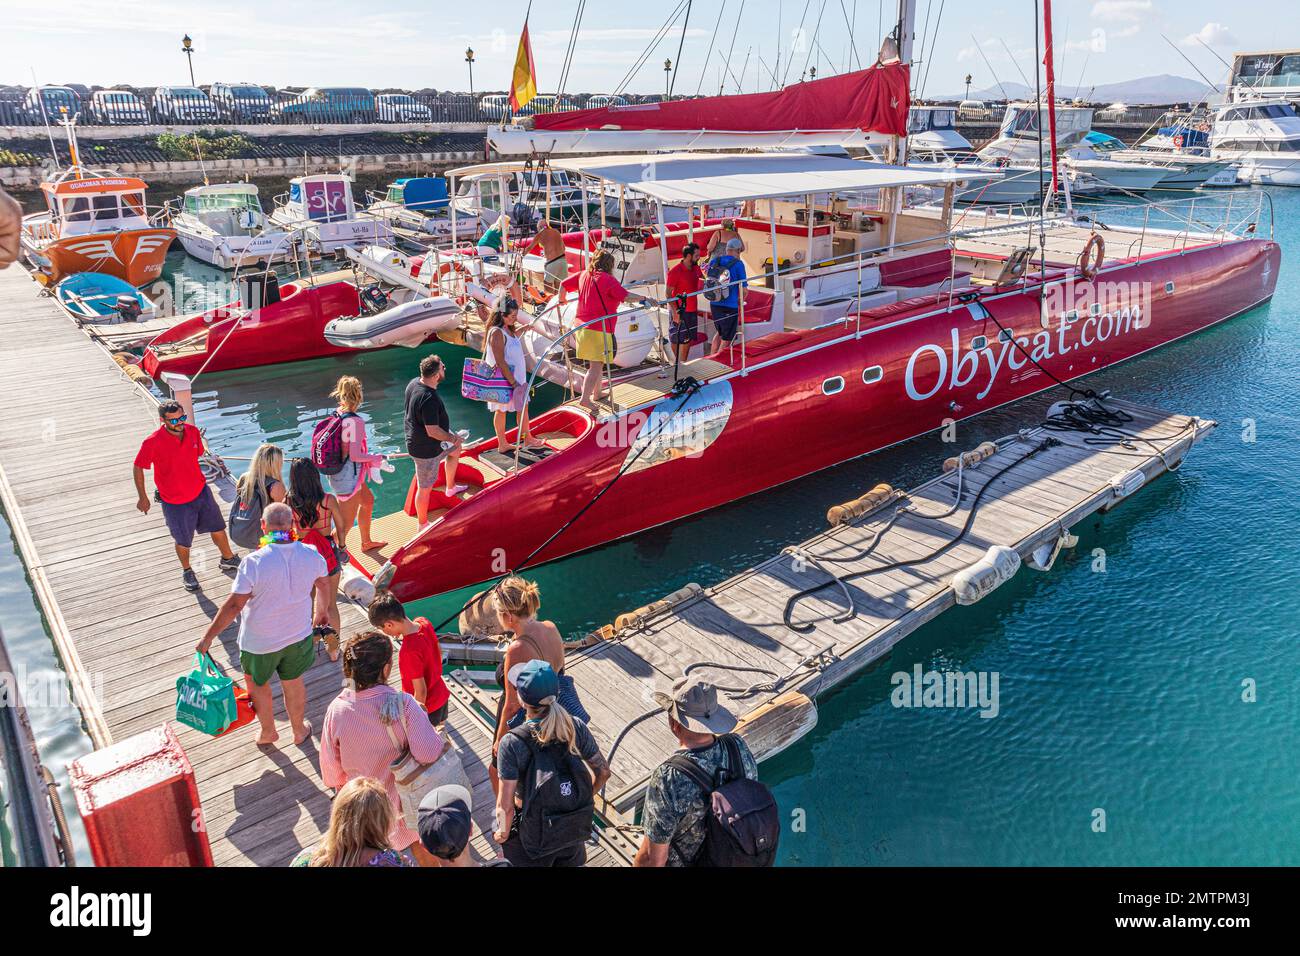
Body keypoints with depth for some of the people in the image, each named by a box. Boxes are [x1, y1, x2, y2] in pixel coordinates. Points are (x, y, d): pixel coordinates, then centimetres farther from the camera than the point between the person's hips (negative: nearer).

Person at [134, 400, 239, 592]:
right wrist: (142, 497, -6)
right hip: (174, 501, -4)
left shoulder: (193, 432, -9)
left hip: (201, 492, 4)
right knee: (183, 541, 13)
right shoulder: (153, 443, -24)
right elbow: (138, 468, -11)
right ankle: (187, 571, 39)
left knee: (218, 528, 16)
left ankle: (227, 559, 41)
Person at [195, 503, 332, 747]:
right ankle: (299, 731, 45)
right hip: (299, 635, 3)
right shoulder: (311, 554, -15)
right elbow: (323, 584, 4)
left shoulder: (254, 562, -28)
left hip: (260, 642, -3)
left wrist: (208, 637, -10)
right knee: (294, 683, 25)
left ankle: (268, 732, 45)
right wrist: (321, 610, 25)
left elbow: (234, 605, -23)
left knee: (257, 685, 25)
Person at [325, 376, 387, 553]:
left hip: (337, 471, 10)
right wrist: (376, 458, -9)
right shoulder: (356, 422, -24)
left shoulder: (336, 414, 1)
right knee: (346, 523, 1)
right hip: (348, 478, -10)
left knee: (368, 500, 31)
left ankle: (366, 542, 48)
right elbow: (355, 456, -26)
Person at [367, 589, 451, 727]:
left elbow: (420, 691, -28)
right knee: (440, 723, 33)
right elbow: (439, 651, 5)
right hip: (441, 694, 8)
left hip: (426, 705, -7)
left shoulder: (409, 651, -37)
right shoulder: (424, 622, -14)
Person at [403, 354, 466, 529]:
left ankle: (451, 487, 50)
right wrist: (452, 438, -14)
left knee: (456, 449, 32)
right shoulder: (429, 399, -35)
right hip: (425, 450, -10)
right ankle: (423, 525, 26)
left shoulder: (414, 383, -6)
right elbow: (433, 431, -32)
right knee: (425, 488, 7)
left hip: (416, 437, 10)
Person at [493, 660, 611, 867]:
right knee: (570, 861, 30)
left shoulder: (512, 743, -28)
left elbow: (505, 806, -23)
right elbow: (603, 772, -4)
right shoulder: (576, 728, -17)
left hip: (531, 833, -3)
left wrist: (503, 833, -4)